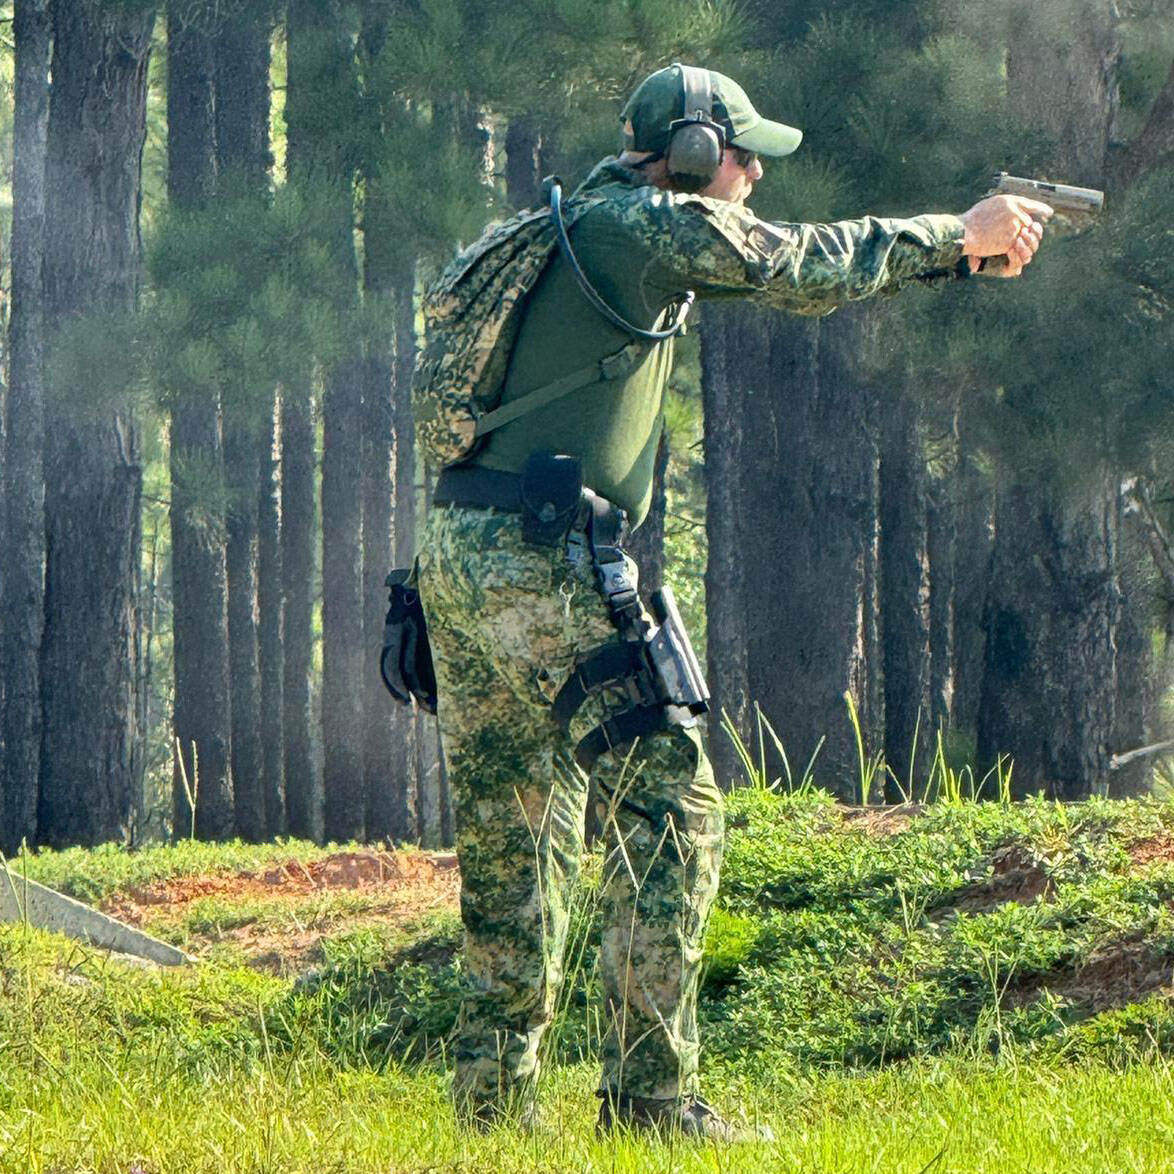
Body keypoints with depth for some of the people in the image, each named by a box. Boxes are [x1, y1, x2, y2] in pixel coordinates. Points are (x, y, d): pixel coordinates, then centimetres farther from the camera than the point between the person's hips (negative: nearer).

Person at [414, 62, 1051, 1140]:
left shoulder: (587, 228, 21)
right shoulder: (649, 224, -7)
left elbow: (781, 273, 25)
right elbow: (807, 271, -5)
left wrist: (947, 244, 22)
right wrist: (959, 235, 7)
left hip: (462, 561, 10)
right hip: (539, 564, -10)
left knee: (514, 837, 15)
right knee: (671, 806, -8)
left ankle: (494, 1093, 16)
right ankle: (649, 1093, -12)